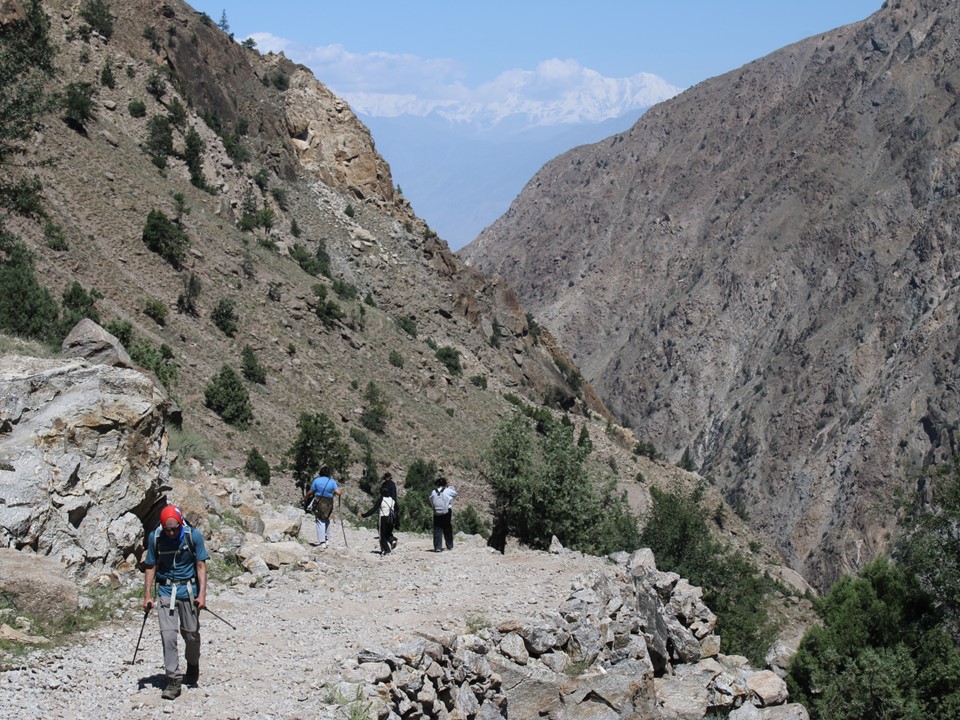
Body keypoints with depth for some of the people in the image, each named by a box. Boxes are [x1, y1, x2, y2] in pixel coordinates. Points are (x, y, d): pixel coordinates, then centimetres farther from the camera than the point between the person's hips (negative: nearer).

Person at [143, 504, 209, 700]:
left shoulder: (193, 536, -10)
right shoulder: (155, 538, -6)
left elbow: (201, 566, -7)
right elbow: (151, 567, 4)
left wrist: (202, 594, -14)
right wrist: (147, 595, 0)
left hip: (189, 590, 0)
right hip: (166, 591, 1)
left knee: (191, 634, 8)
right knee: (168, 636, -9)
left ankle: (193, 666, 37)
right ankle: (173, 681, -4)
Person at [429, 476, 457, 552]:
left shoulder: (433, 492, 0)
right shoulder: (448, 491, -5)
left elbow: (431, 503, 7)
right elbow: (455, 494, 14)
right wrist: (451, 487, 28)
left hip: (436, 514, 1)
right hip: (447, 514, -1)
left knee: (437, 530, 1)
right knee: (448, 530, 12)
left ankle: (437, 547, -7)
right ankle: (449, 546, 20)